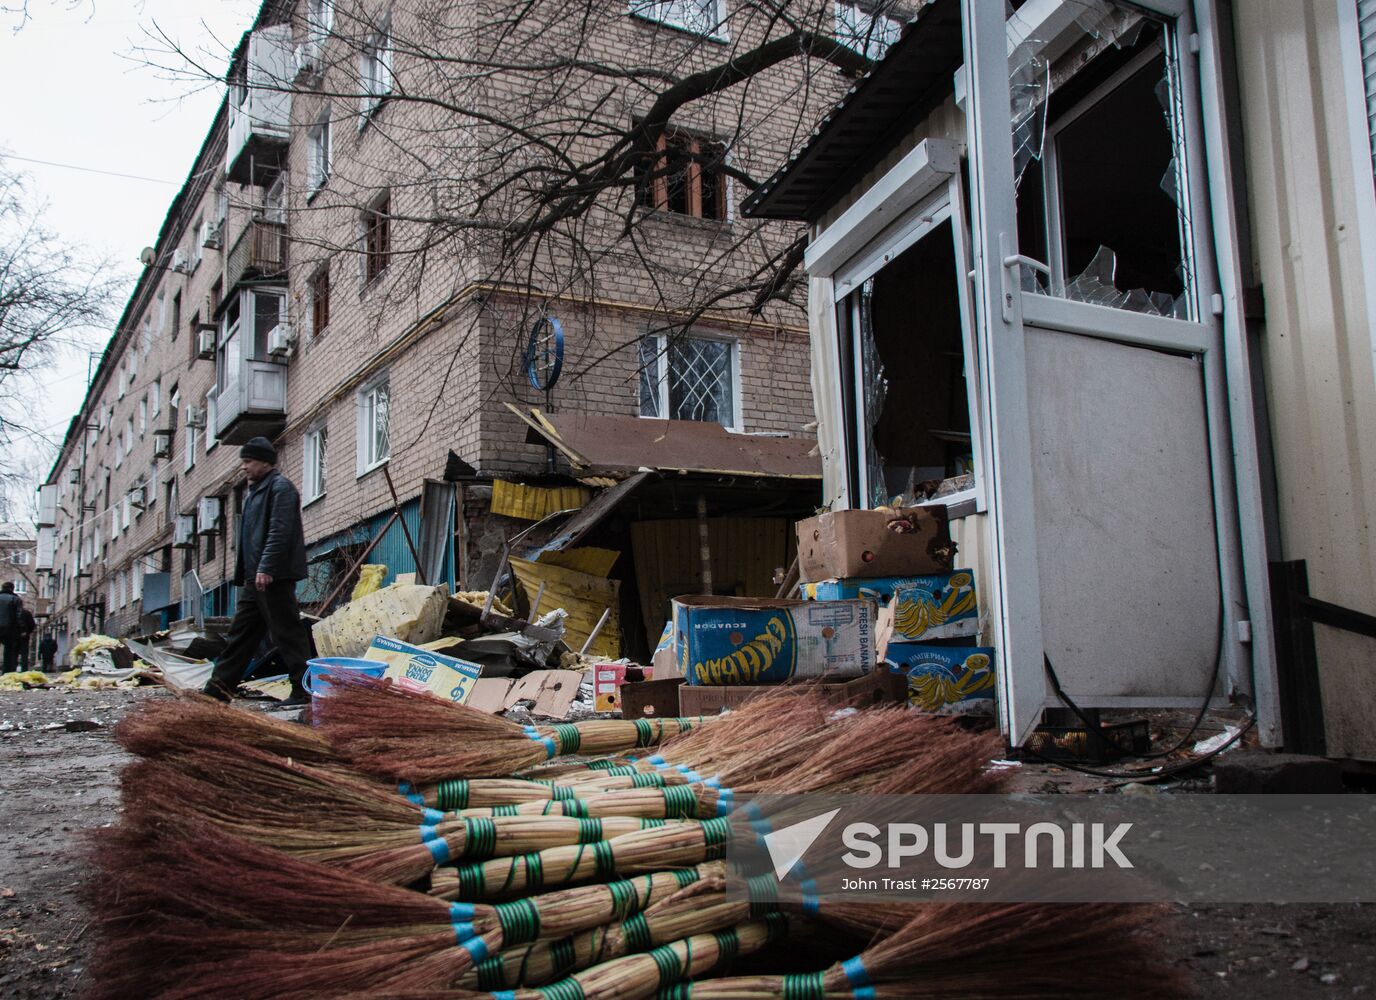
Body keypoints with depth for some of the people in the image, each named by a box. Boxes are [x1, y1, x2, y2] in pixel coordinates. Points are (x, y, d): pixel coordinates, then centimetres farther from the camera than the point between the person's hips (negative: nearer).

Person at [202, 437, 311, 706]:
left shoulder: (280, 487, -8)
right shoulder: (255, 491, 23)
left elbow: (279, 531, -20)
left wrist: (266, 568, -26)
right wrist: (243, 575, 20)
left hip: (274, 577, -10)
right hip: (254, 579, 10)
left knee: (287, 633, -6)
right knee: (240, 635, 11)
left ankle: (304, 690, -2)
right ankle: (218, 690, 15)